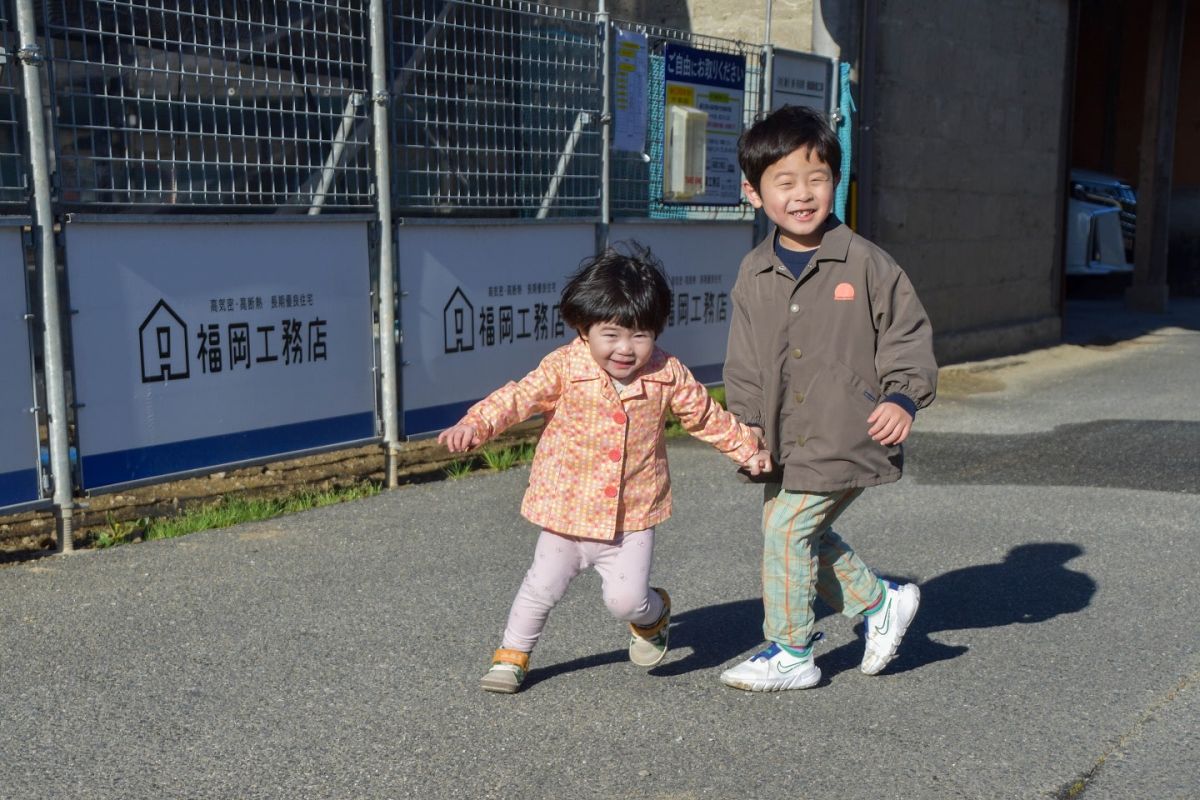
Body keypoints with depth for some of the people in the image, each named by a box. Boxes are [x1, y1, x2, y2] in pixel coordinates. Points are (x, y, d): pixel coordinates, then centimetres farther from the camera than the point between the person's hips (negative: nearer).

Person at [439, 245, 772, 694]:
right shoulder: (565, 367, -13)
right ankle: (512, 655, 33)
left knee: (626, 600, -5)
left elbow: (705, 415, 9)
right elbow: (519, 397, -16)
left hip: (632, 516, 0)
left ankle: (653, 616, 31)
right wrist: (474, 425, -31)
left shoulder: (667, 375, -6)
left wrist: (748, 448, 13)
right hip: (567, 509, 0)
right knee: (542, 588, 10)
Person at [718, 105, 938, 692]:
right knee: (807, 535, 14)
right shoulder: (754, 274, 3)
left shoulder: (865, 264, -8)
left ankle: (790, 653, 11)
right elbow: (745, 362, 9)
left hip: (845, 439, -6)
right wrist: (748, 425, 0)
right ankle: (881, 603, 38)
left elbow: (908, 336, -2)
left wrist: (903, 398, -16)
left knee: (786, 529, -7)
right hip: (785, 442, 6)